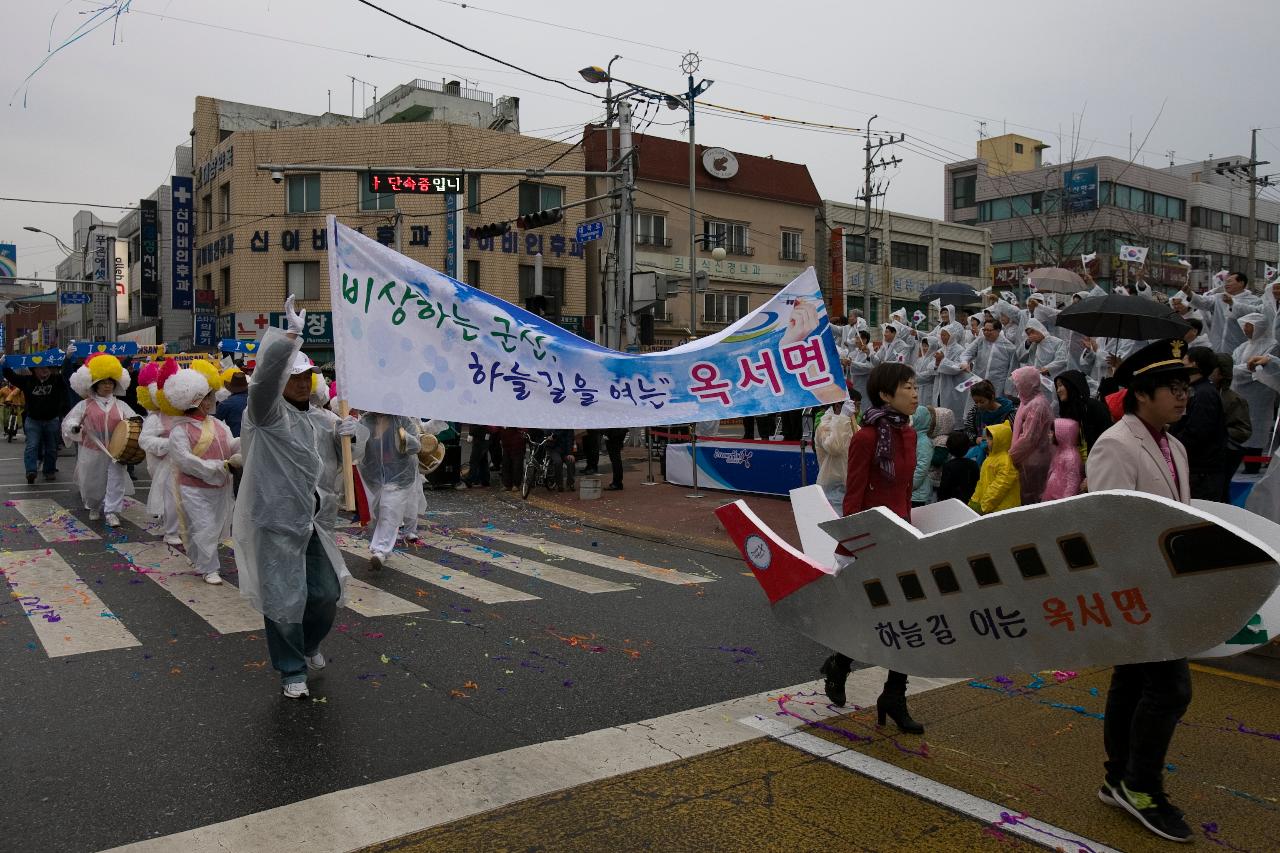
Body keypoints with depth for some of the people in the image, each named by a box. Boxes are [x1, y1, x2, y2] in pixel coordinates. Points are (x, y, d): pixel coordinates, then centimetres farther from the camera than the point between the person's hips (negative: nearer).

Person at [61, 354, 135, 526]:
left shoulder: (120, 405, 6)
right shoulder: (85, 405, 2)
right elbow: (69, 420, -1)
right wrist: (74, 427, -23)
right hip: (92, 452, 0)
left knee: (116, 481, -8)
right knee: (92, 483, 12)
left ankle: (111, 512, -2)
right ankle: (95, 508, 37)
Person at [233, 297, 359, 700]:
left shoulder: (308, 419, 15)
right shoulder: (267, 413, -11)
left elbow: (322, 463, 27)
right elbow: (265, 374, -33)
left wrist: (337, 436, 9)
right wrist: (293, 334, -37)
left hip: (307, 520, 8)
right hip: (274, 521, -8)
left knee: (327, 591, 14)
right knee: (285, 599, 1)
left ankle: (308, 645, 42)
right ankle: (292, 671, 19)